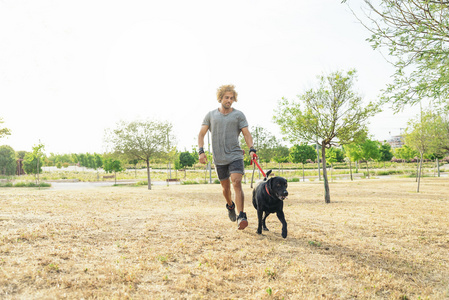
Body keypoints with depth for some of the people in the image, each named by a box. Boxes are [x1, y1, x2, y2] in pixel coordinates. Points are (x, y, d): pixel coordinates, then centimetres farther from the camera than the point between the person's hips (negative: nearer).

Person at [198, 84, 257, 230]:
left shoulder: (239, 115, 5)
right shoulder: (210, 115, 9)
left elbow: (247, 134, -1)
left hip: (235, 156, -2)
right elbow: (201, 133, 8)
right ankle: (230, 206, 43)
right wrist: (201, 151, -6)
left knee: (237, 183, -19)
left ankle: (241, 216, -20)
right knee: (225, 187, 13)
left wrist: (252, 149, -18)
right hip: (219, 158, 2)